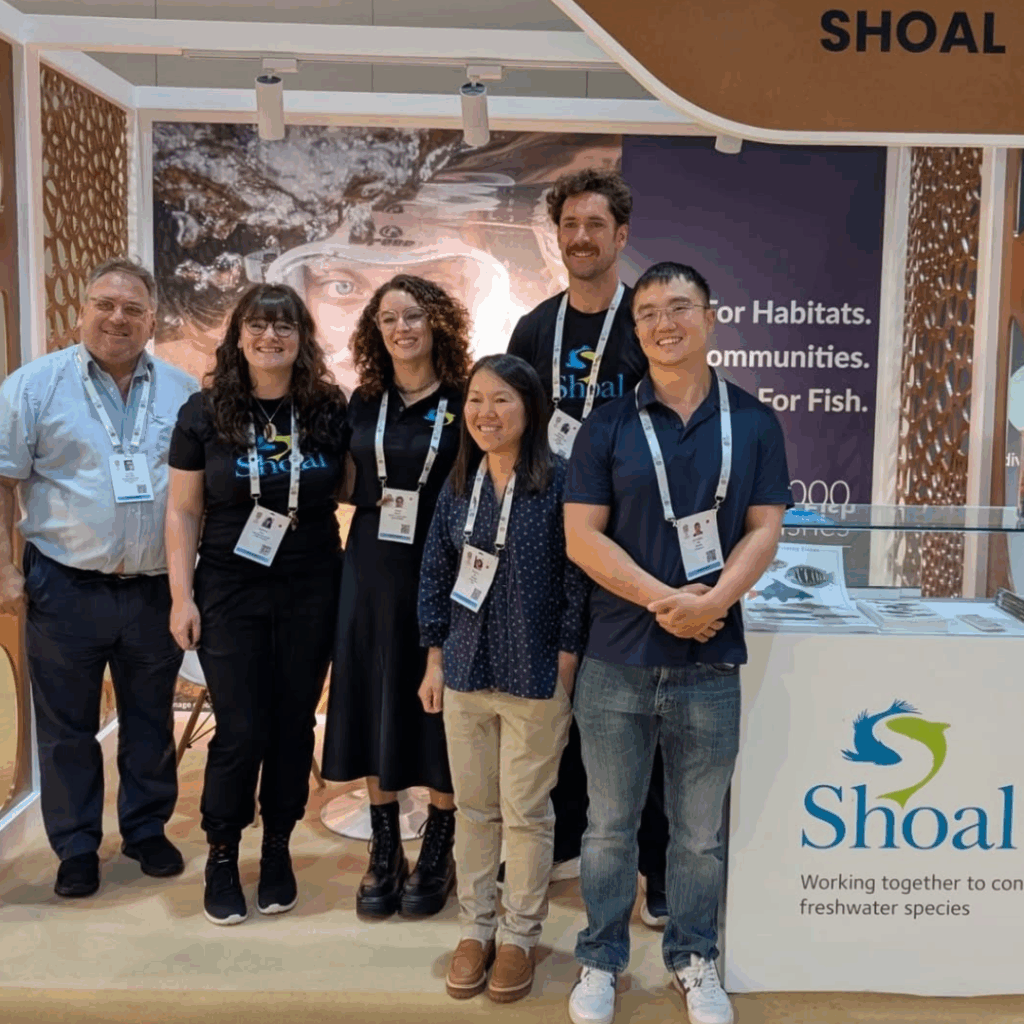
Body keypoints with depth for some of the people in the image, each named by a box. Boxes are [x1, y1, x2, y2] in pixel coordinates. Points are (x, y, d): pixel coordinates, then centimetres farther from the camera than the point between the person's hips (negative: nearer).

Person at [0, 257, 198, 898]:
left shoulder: (183, 393, 5)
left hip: (157, 591, 2)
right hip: (66, 588, -2)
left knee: (152, 722, 14)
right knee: (67, 728, 9)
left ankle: (148, 830, 32)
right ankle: (76, 848, 26)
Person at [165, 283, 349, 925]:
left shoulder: (330, 410, 0)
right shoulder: (205, 413, -2)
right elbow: (183, 512, 0)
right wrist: (183, 596, -5)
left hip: (310, 593, 2)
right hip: (230, 592, -1)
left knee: (294, 724, 9)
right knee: (241, 729, 0)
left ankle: (278, 848, 29)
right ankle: (222, 855, 22)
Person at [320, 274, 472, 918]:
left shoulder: (465, 402, -3)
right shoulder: (364, 404, 8)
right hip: (374, 574, 4)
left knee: (441, 714, 4)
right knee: (374, 710, 8)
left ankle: (437, 855, 22)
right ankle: (385, 854, 24)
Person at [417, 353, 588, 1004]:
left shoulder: (559, 481, -10)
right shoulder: (459, 485, 4)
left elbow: (576, 579, -10)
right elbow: (435, 573, 9)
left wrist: (565, 669, -10)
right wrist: (434, 660, 7)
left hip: (536, 678, -4)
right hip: (465, 673, 4)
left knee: (527, 813, 9)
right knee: (474, 809, 15)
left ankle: (521, 936, 27)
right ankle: (476, 927, 32)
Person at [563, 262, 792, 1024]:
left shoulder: (754, 423, 4)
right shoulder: (608, 426, 1)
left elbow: (765, 530, 0)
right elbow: (582, 535, -5)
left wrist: (712, 601, -17)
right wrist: (663, 600, -16)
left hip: (711, 662, 1)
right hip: (617, 659, 0)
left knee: (701, 833, 13)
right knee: (611, 825, 12)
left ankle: (695, 960, 33)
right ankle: (602, 959, 30)